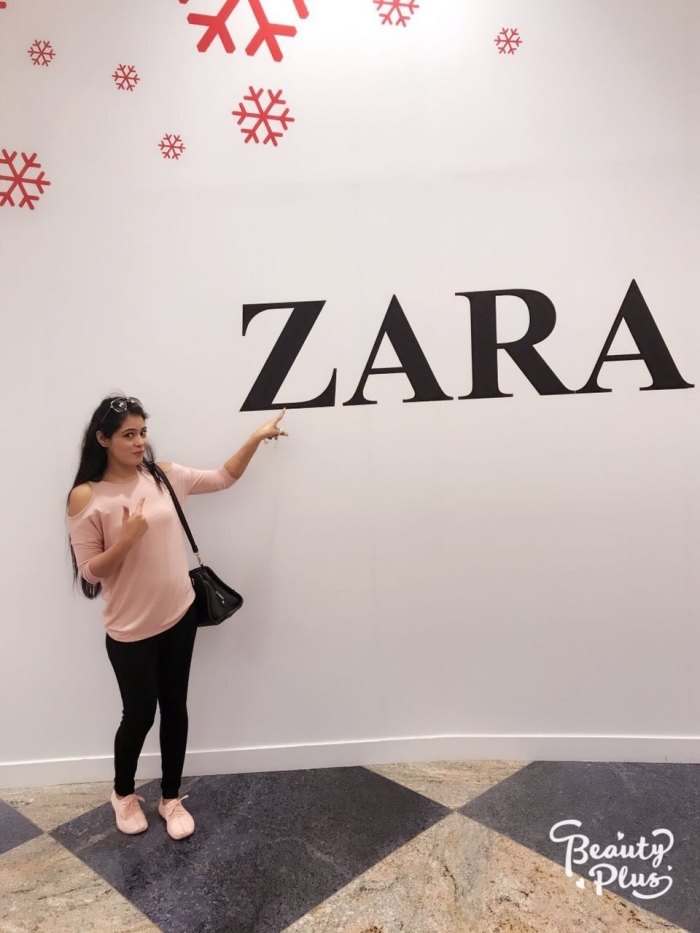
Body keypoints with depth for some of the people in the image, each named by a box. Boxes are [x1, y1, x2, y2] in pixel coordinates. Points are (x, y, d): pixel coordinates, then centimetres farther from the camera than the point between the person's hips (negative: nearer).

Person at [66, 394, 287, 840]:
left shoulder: (165, 476, -1)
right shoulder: (86, 497, -12)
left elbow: (223, 478, 9)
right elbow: (89, 571, -11)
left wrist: (256, 438, 1)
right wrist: (126, 539, -27)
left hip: (179, 616, 4)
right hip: (130, 629, -4)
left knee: (175, 708, 15)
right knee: (140, 714, 11)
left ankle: (171, 798, 36)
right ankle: (124, 794, 41)